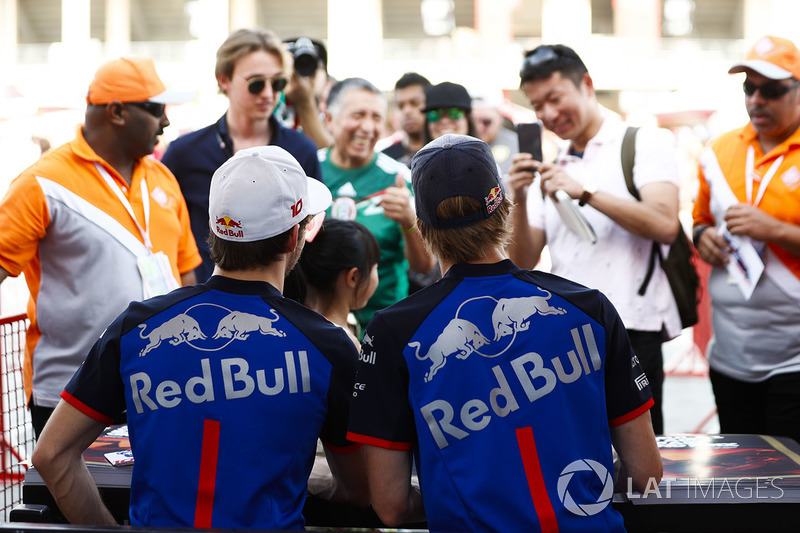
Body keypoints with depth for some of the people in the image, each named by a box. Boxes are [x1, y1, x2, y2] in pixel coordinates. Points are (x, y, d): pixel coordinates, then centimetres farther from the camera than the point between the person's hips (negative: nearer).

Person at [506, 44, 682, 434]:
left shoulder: (646, 143, 2)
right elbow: (524, 262, 11)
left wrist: (586, 193, -18)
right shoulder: (551, 168, 18)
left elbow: (665, 225, -15)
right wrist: (519, 202, -5)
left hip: (627, 332, -5)